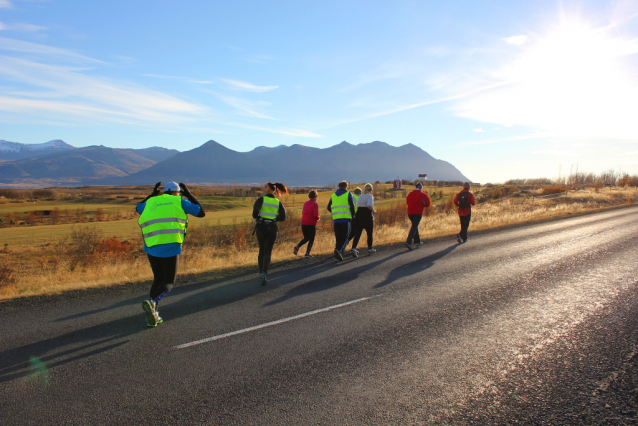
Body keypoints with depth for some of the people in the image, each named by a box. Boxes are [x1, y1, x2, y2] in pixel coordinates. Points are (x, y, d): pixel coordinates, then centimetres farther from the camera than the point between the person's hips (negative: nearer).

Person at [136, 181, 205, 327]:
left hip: (151, 248, 4)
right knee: (169, 283, 6)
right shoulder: (180, 202, 7)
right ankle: (152, 302, -23)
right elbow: (201, 212, 12)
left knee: (158, 279, 21)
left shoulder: (151, 202, 18)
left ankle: (153, 314, 13)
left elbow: (138, 208, 40)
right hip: (170, 248, -4)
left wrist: (153, 194, 45)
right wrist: (189, 194, 20)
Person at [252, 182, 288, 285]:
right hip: (272, 229, 1)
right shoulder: (278, 202, 5)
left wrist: (256, 218, 3)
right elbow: (283, 217, -1)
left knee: (261, 251, 16)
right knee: (267, 252, 2)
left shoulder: (261, 199, -4)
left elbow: (255, 211, -18)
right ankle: (264, 273, -19)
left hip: (261, 227, -1)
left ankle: (261, 273, 20)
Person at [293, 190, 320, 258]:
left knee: (306, 238, 19)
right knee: (311, 240, 7)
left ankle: (297, 247, -3)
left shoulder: (305, 203, 11)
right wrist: (318, 218, 4)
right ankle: (307, 253, 0)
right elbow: (316, 215, -18)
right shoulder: (315, 204, -9)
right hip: (311, 224, -6)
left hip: (304, 224, 6)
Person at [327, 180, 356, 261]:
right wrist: (353, 216, 8)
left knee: (338, 238, 10)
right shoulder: (348, 194, 4)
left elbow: (329, 207, 15)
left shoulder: (333, 195, 16)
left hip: (336, 219, 4)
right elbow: (352, 207, -5)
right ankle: (339, 250, -25)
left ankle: (339, 255, 3)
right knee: (345, 237, -2)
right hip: (346, 218, -4)